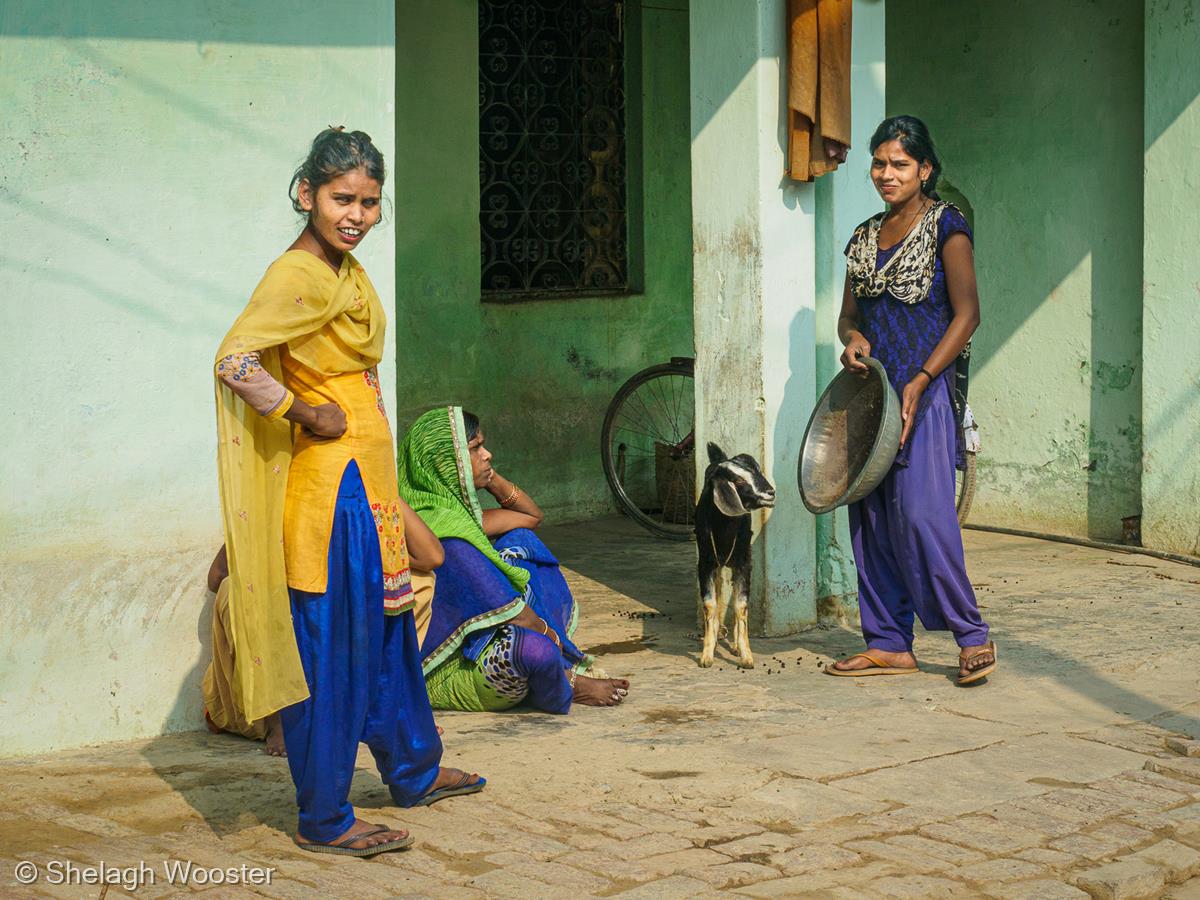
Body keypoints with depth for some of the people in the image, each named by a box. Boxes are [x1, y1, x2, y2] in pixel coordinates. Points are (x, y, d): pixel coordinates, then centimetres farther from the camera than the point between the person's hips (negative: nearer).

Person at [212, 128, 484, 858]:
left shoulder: (345, 270, 11)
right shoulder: (300, 276, -18)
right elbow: (234, 360, -28)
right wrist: (307, 415, -17)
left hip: (364, 476, 10)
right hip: (329, 482, -10)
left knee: (387, 633, 22)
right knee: (331, 648, -2)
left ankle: (415, 770, 38)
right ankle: (324, 819, 7)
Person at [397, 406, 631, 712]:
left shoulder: (455, 510, 5)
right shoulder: (446, 535, -26)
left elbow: (532, 516, 14)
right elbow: (512, 614, -23)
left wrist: (492, 480, -3)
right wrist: (550, 635, -4)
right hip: (445, 676, -11)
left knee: (518, 539, 12)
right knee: (537, 649, -40)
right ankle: (566, 688, -1)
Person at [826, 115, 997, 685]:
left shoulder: (945, 225, -3)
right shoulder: (865, 237, 15)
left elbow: (966, 314, -10)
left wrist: (918, 383, -17)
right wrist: (854, 339, -6)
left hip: (924, 393, -6)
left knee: (920, 514, -14)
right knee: (871, 518, 4)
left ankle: (973, 637, -4)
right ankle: (889, 644, 11)